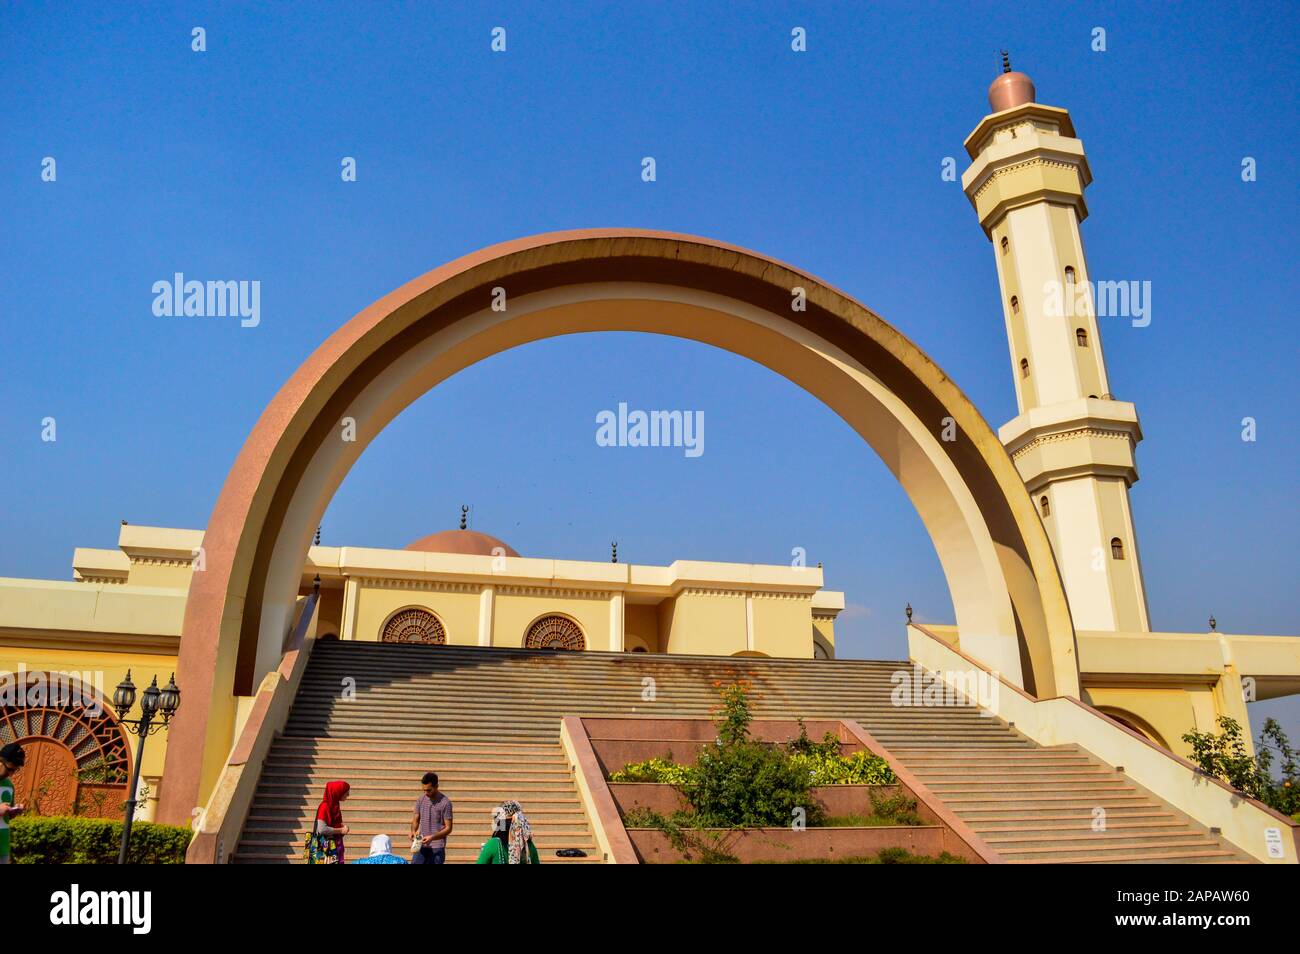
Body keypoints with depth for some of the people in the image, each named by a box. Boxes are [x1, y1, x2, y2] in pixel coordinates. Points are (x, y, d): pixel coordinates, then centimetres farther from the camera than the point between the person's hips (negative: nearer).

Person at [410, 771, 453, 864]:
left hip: (437, 848, -4)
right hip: (421, 846, 4)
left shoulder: (445, 803, -10)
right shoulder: (420, 800, 5)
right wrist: (413, 831, -11)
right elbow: (415, 820, 11)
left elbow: (448, 828, -9)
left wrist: (432, 837, -23)